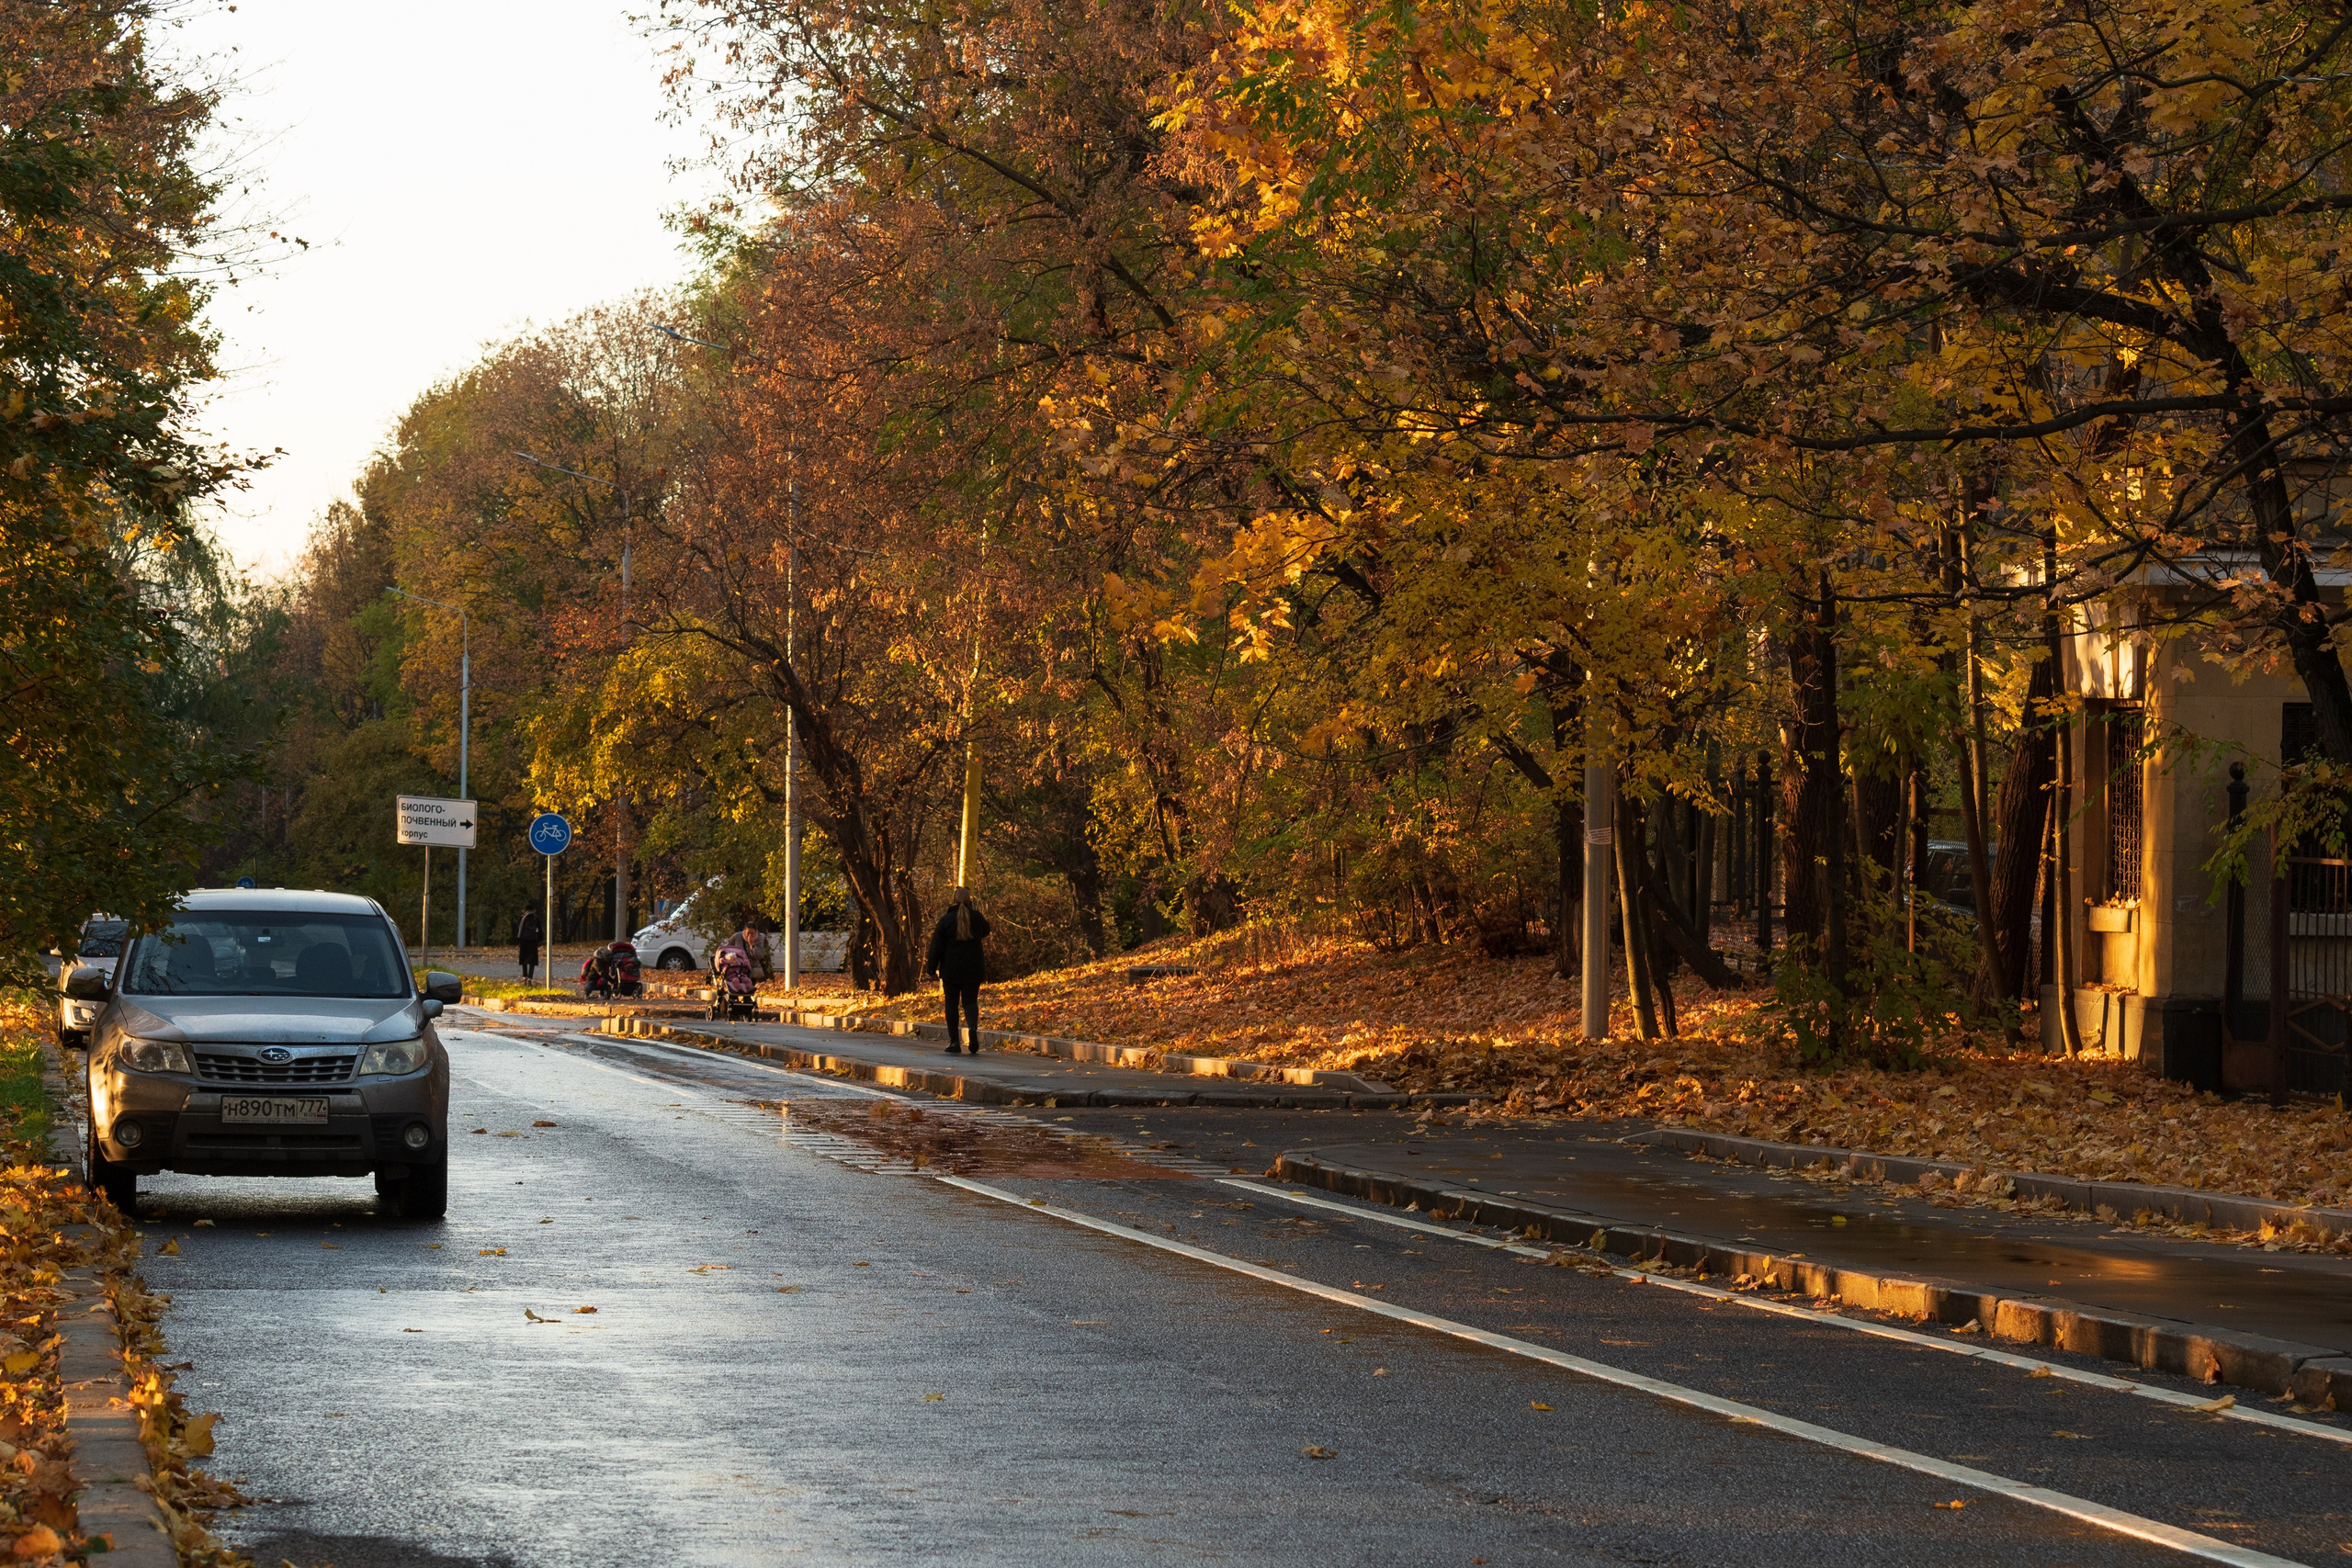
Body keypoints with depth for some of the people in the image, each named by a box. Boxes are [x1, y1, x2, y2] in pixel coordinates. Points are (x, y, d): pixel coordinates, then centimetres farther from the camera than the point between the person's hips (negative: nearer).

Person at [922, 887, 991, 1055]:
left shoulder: (946, 920, -6)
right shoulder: (977, 918, 2)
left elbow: (937, 946, -5)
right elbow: (985, 931, 25)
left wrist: (931, 967, 0)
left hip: (951, 969, -2)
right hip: (973, 969, 2)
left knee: (951, 1003, 7)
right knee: (970, 1000, 7)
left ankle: (954, 1041, 5)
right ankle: (973, 1027, -24)